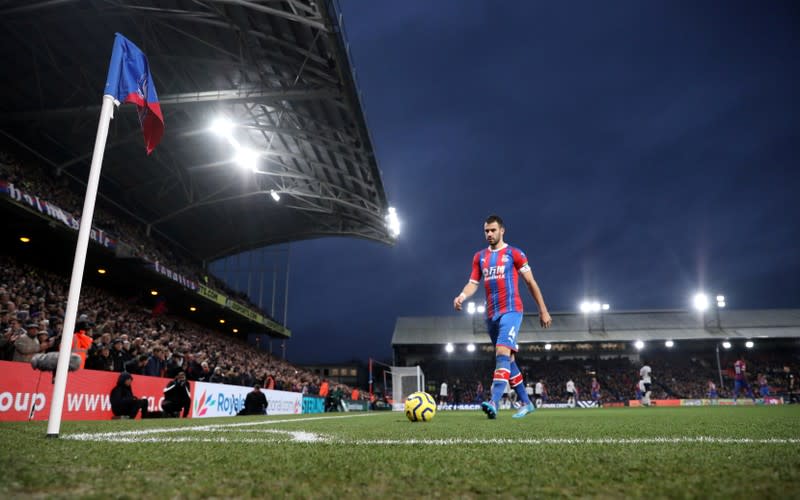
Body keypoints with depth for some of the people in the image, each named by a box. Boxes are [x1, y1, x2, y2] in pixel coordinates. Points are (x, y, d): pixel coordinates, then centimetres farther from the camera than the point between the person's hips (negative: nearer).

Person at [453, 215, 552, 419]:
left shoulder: (514, 254, 0)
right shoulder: (479, 257, 14)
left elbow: (531, 282, 3)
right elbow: (473, 283, 8)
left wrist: (543, 310, 2)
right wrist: (462, 295, -14)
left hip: (511, 311, -6)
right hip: (491, 315, 6)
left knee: (502, 353, -22)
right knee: (507, 359, 11)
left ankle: (494, 403, -30)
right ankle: (526, 403, 23)